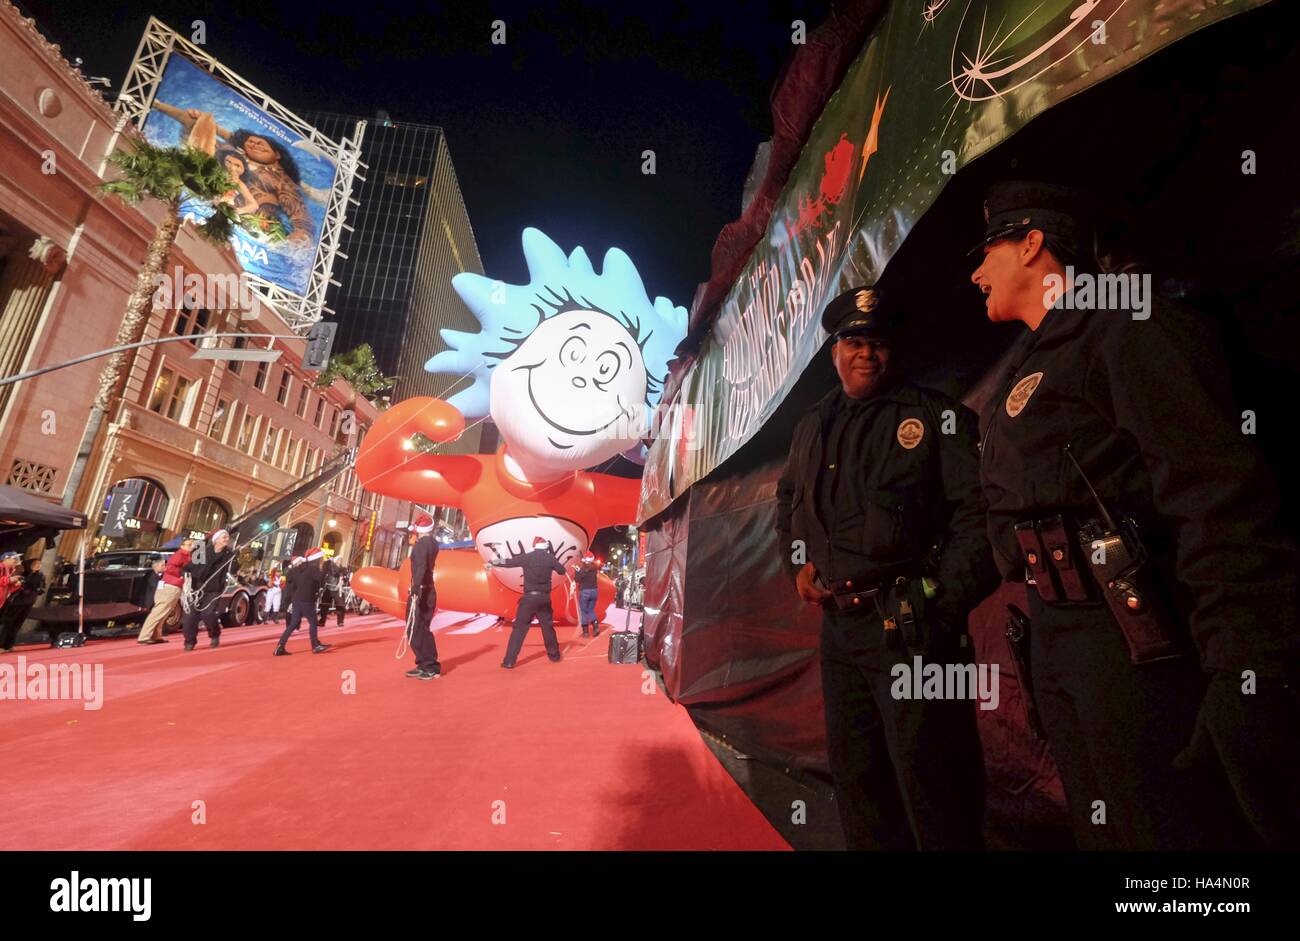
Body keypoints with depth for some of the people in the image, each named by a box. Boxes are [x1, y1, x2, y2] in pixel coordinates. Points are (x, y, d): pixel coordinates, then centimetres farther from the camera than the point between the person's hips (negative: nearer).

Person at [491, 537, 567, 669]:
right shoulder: (550, 558, 1)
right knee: (548, 626, 17)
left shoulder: (526, 557, -1)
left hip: (529, 597, -1)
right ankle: (554, 655, 29)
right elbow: (562, 571, 13)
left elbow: (507, 562, 11)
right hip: (544, 598, 1)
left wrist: (492, 563, 27)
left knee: (519, 628, 1)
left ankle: (509, 661, -3)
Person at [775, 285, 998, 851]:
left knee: (928, 779, 2)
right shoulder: (812, 427, 13)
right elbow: (788, 501, 25)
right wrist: (798, 564, 10)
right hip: (838, 623, 6)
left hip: (911, 626, -5)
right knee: (855, 778, 19)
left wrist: (945, 603, -16)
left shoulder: (936, 416, -3)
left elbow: (978, 509, -9)